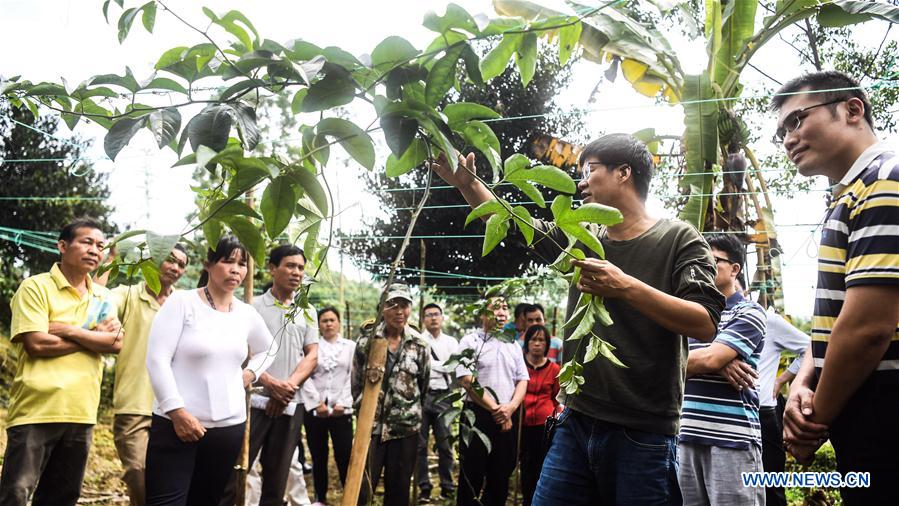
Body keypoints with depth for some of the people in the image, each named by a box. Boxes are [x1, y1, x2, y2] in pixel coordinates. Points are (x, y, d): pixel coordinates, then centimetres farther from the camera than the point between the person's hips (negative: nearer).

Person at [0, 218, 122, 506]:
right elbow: (37, 344, -15)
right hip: (36, 411, -5)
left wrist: (69, 330, -11)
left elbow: (116, 343, -1)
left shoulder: (102, 297, 13)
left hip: (81, 413, 6)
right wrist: (95, 337, -6)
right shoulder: (36, 287, -3)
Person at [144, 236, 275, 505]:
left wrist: (250, 373, 8)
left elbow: (267, 349, 27)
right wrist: (177, 411, -16)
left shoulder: (247, 314, 8)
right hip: (175, 423, -5)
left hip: (229, 427, 5)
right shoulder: (182, 302, -6)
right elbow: (157, 359, -12)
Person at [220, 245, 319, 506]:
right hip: (254, 401, -3)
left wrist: (289, 386, -9)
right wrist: (271, 383, -15)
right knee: (233, 473, -2)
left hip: (290, 405, 4)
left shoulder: (307, 312, 12)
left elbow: (312, 355, 7)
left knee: (277, 479, 11)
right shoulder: (253, 306, 2)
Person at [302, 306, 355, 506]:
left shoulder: (351, 346, 9)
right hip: (314, 410, 1)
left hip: (341, 410, -1)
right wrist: (317, 403, -9)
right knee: (318, 457, 8)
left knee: (345, 456, -4)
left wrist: (343, 403, -8)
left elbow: (353, 377, 2)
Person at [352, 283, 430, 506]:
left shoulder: (419, 344, 1)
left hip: (406, 427, 2)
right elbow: (356, 381, 4)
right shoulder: (366, 340, -3)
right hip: (371, 424, -2)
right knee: (361, 488, -4)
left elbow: (424, 384, 11)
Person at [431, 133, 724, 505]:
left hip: (644, 436, -5)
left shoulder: (678, 238, -4)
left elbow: (705, 325, -13)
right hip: (576, 425, 5)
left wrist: (627, 288, -24)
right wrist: (467, 183, 7)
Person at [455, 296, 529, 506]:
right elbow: (466, 380, -12)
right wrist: (495, 409, -13)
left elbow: (522, 380, 10)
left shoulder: (514, 346, 14)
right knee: (472, 476, 1)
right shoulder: (470, 342, -3)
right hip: (478, 415, -5)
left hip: (508, 418, 5)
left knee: (501, 475, 11)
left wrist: (510, 407, -8)